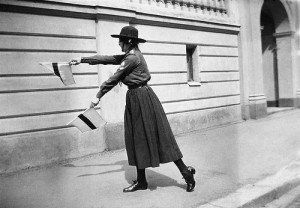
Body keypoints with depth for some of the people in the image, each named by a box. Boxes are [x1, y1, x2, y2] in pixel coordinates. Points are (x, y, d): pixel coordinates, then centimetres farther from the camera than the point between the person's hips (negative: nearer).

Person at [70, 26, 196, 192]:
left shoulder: (132, 57, -15)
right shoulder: (129, 56, 14)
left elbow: (114, 79, -13)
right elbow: (107, 59, 18)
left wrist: (98, 96, -7)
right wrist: (82, 60, 19)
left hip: (143, 98, -10)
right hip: (134, 99, 10)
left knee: (159, 137, -5)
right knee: (137, 140, 12)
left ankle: (186, 172, 5)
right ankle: (141, 181, 21)